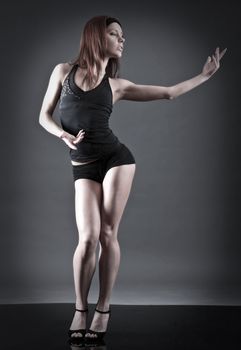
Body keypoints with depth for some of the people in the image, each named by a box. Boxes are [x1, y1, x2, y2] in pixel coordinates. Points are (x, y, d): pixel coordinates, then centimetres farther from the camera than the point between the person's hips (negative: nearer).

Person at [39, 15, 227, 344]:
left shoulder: (117, 85, 9)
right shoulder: (64, 71, 7)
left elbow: (169, 93, 13)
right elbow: (45, 115, 8)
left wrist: (205, 74, 13)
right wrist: (63, 134, -12)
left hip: (116, 158, 1)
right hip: (83, 167, -1)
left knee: (107, 234, -4)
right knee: (89, 237, -12)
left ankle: (103, 308, 10)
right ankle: (80, 309, 6)